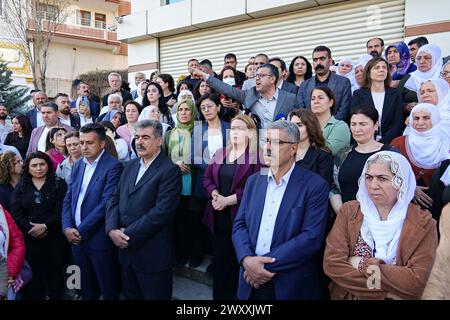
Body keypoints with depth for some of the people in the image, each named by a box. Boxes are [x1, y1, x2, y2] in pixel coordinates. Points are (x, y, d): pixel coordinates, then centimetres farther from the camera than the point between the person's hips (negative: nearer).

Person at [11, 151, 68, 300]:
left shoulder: (59, 184, 4)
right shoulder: (21, 187, 11)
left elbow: (61, 210, -6)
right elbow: (15, 212, 0)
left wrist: (45, 226, -17)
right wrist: (30, 229, -13)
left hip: (55, 238, -1)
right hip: (29, 238, 1)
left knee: (55, 271, 4)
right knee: (33, 273, 1)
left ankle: (56, 296, 19)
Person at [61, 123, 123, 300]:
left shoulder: (113, 166, -13)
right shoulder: (77, 165, 11)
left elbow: (106, 204, -19)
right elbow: (68, 199, 10)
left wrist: (81, 231, -15)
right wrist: (67, 228, -4)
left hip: (99, 239, -6)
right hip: (76, 238, 6)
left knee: (108, 290, 8)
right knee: (86, 290, 20)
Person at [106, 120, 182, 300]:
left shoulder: (170, 170, -13)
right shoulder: (130, 166, 11)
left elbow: (161, 211, -21)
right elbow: (115, 199, 8)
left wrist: (129, 235, -17)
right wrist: (112, 229, -9)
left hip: (153, 255, -6)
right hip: (126, 249, 7)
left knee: (154, 296, 9)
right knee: (130, 295, 20)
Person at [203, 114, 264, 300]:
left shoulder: (257, 156, -8)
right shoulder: (220, 153, 13)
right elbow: (207, 177, 10)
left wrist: (228, 200, -18)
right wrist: (215, 194, -10)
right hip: (219, 217, 5)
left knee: (240, 263, 7)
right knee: (220, 262, 13)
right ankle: (220, 296, 28)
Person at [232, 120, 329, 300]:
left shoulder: (315, 185, -10)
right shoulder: (253, 181, 7)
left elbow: (312, 237, -17)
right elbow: (239, 225, 3)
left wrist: (267, 264, -20)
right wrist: (247, 259, -15)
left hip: (292, 285, -4)